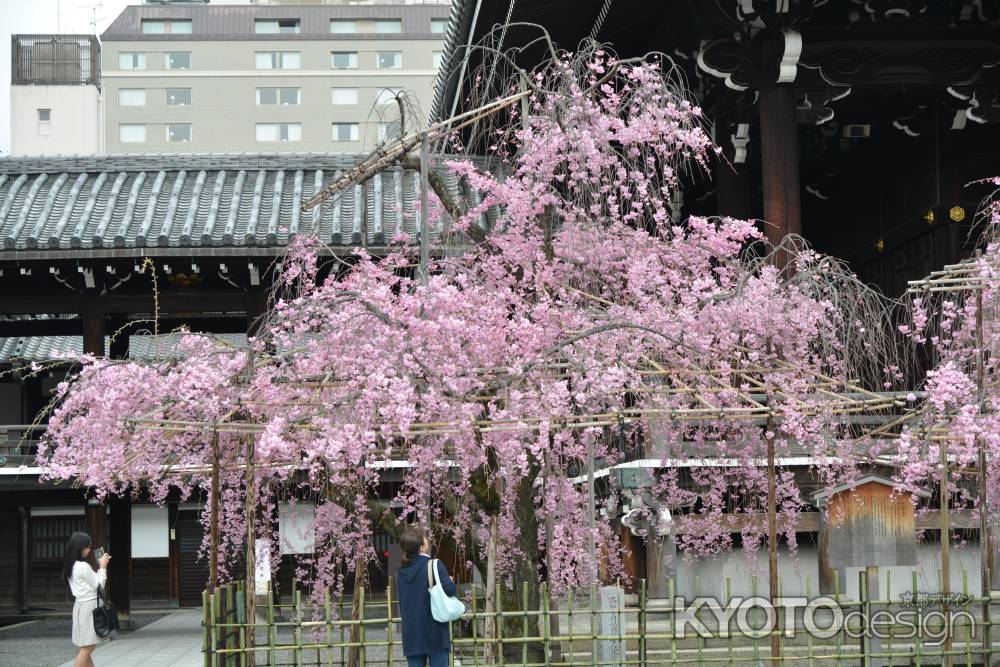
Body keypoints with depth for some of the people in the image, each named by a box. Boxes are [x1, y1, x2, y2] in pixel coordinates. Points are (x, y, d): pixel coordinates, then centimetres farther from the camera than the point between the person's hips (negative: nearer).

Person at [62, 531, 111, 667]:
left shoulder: (72, 566, 10)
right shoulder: (83, 566, -18)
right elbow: (98, 585, -10)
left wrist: (100, 566, 11)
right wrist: (103, 568, -1)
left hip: (82, 605, 10)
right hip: (89, 606, -10)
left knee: (88, 648, 12)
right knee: (87, 647, -7)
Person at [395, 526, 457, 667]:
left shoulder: (401, 571, 8)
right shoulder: (434, 565, -11)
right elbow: (450, 590, -18)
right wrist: (450, 582, 1)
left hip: (411, 635, 5)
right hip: (435, 634, -5)